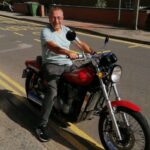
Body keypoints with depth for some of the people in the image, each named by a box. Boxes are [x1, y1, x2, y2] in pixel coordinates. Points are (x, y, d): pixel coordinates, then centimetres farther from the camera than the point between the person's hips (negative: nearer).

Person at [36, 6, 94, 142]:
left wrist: (94, 53, -4)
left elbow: (81, 43, 10)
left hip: (67, 64, 6)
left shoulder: (66, 30, 11)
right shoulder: (45, 31, -9)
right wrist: (69, 52, -46)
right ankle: (42, 126, -18)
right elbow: (53, 47, -28)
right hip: (51, 64, -6)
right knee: (52, 92, -27)